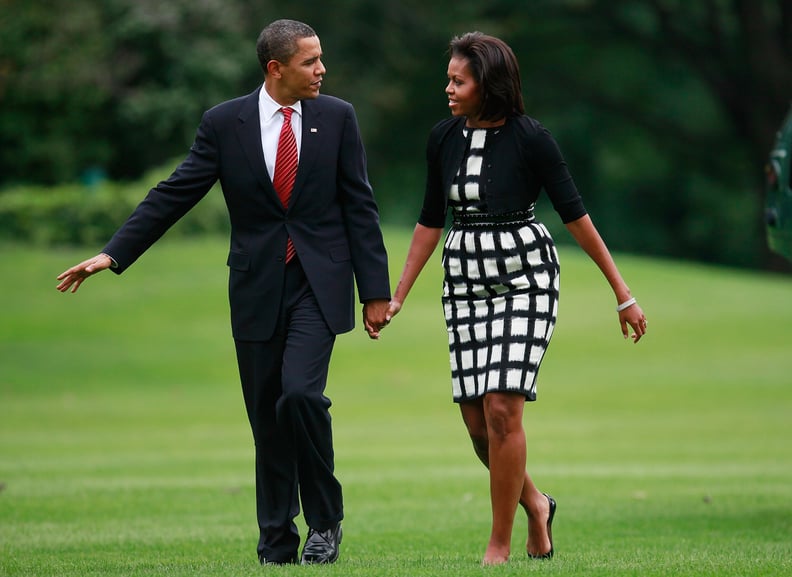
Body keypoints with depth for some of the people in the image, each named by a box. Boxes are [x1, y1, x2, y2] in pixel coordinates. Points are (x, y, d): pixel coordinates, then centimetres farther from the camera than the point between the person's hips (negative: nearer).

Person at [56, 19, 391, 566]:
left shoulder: (337, 117, 1)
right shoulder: (224, 123, -1)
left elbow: (359, 207, 2)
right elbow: (173, 195, 1)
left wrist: (375, 290, -1)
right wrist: (113, 254, -6)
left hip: (319, 283, -2)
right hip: (258, 289, 2)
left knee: (300, 393, -20)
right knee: (267, 418, 5)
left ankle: (325, 519, -2)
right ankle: (277, 546, 14)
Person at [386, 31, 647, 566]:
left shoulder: (530, 138, -11)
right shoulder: (444, 139, 3)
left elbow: (574, 213, -7)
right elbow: (431, 221, 13)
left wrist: (623, 294, -5)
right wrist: (397, 298, 13)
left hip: (526, 278, -5)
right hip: (466, 281, 5)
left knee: (501, 410, -15)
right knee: (477, 422, 2)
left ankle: (500, 546, -3)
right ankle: (535, 503, 30)